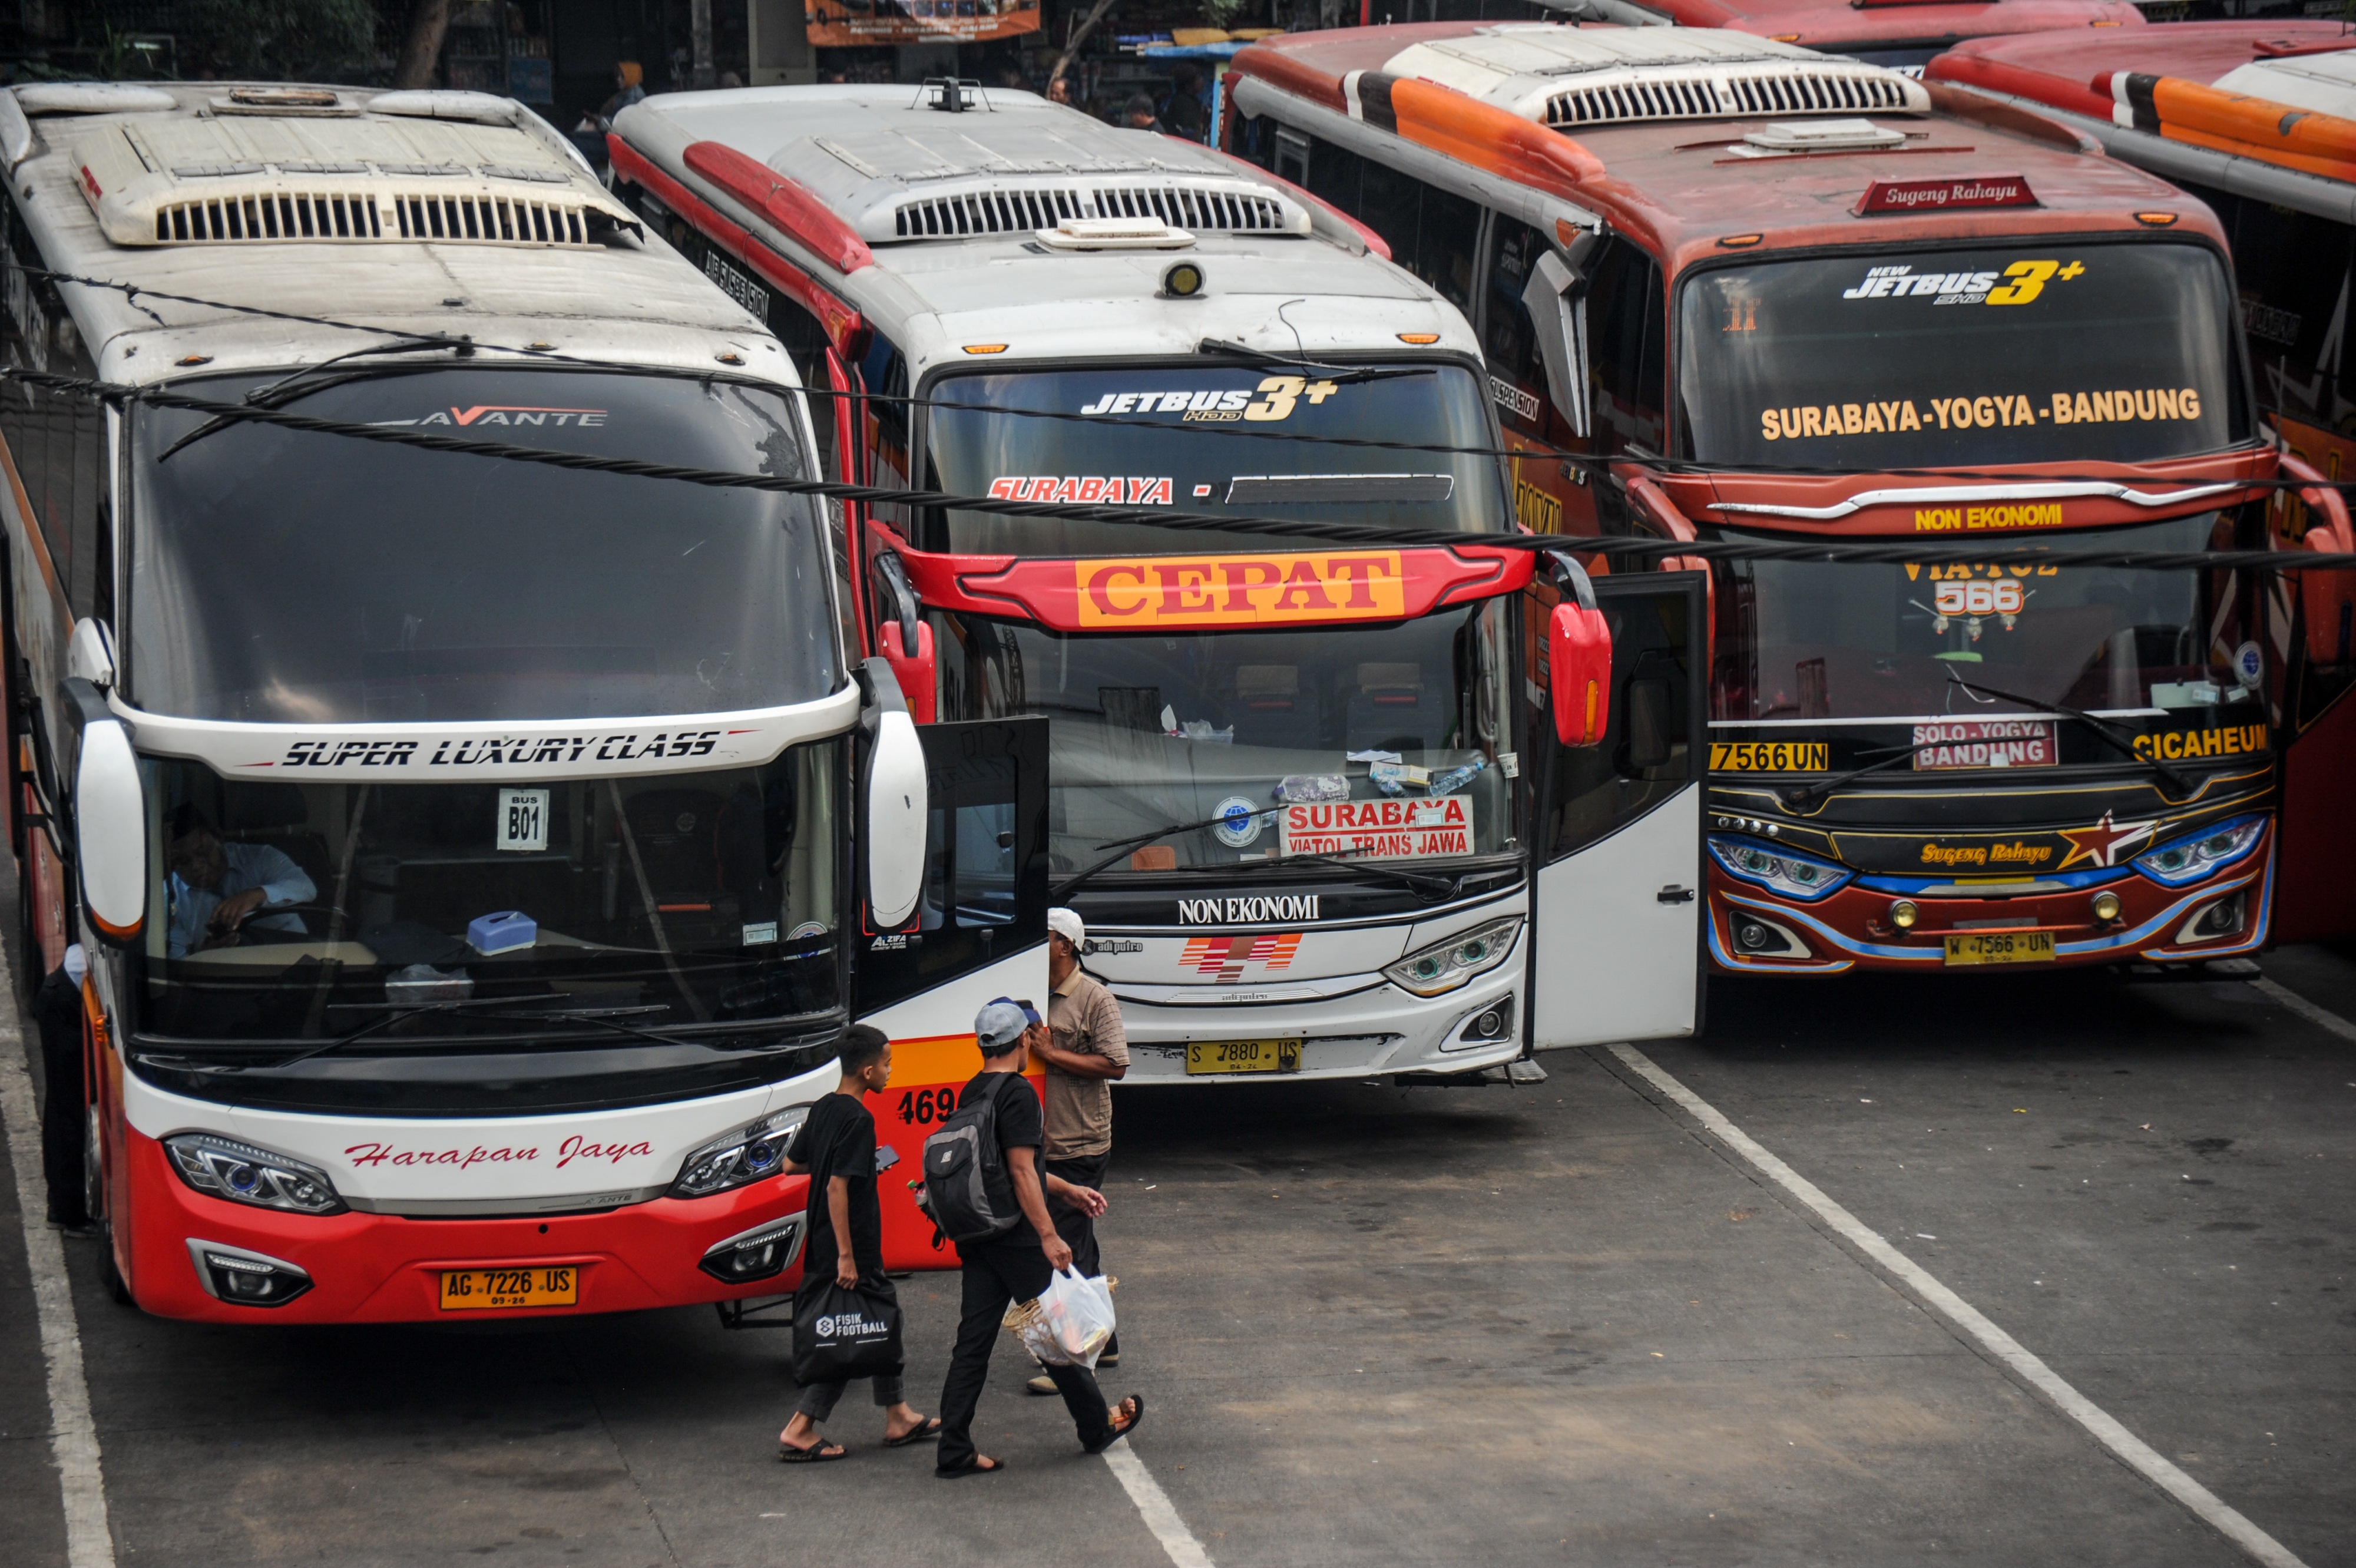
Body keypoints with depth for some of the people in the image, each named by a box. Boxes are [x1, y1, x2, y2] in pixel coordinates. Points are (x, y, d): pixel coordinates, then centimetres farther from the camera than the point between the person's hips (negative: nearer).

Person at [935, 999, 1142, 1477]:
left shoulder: (972, 1094, 13)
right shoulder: (1018, 1093, -15)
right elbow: (1022, 1172, -21)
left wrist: (1068, 1190, 31)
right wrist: (1049, 1236, -21)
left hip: (974, 1236, 8)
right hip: (1016, 1238, -8)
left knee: (973, 1340, 6)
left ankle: (955, 1451, 2)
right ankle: (1098, 1428, 21)